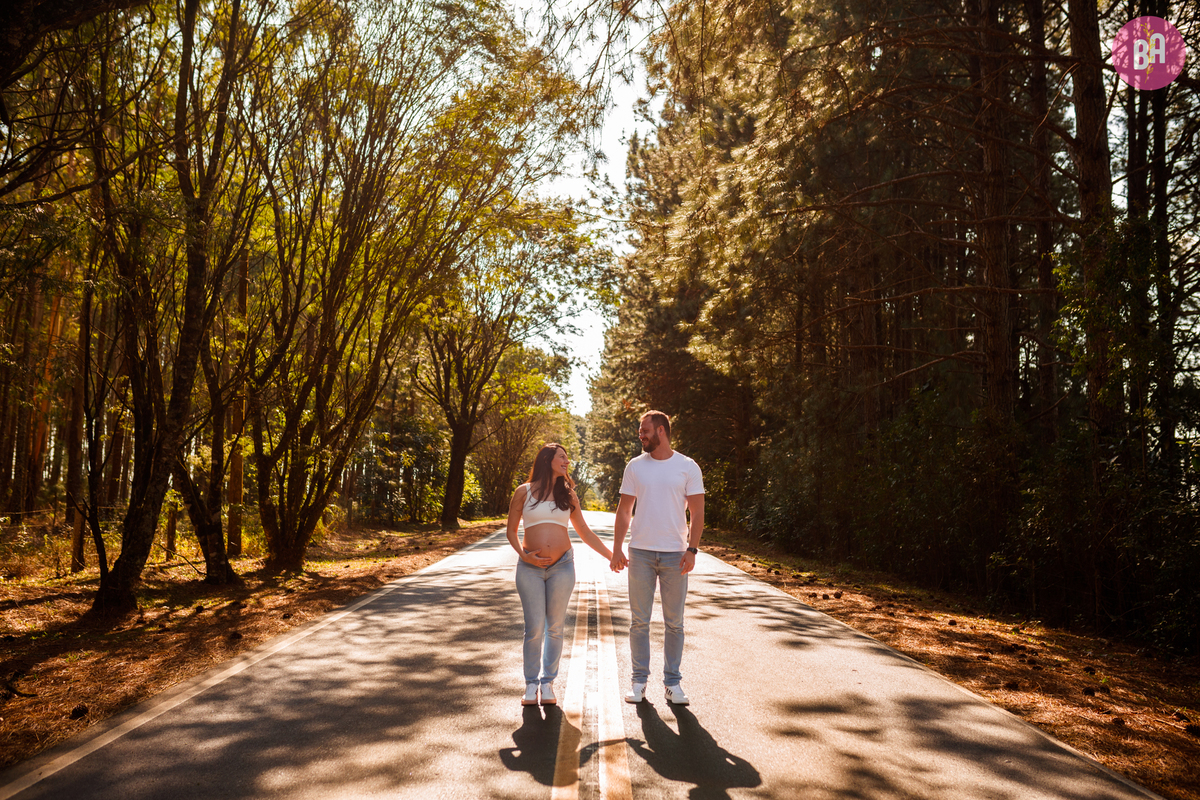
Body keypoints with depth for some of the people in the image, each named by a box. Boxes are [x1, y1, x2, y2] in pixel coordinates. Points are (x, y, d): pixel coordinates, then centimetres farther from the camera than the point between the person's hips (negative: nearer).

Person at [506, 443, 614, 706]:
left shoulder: (568, 495, 11)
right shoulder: (524, 492, 3)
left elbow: (584, 531, 17)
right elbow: (511, 531, 8)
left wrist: (611, 555, 14)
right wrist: (523, 555, -9)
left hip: (562, 566, 2)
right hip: (530, 567, -2)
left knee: (555, 627, 6)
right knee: (534, 628, -2)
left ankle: (548, 682, 20)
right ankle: (531, 684, 15)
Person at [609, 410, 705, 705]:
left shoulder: (688, 467, 1)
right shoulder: (635, 467, 6)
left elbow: (697, 513, 0)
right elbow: (624, 510, 7)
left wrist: (692, 550, -10)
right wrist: (616, 549, 0)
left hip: (675, 554, -1)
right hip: (640, 553, 1)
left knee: (674, 623, 6)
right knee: (639, 620, 6)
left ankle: (672, 682, 18)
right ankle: (639, 680, 17)